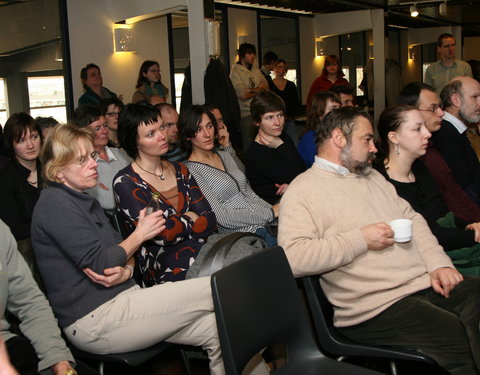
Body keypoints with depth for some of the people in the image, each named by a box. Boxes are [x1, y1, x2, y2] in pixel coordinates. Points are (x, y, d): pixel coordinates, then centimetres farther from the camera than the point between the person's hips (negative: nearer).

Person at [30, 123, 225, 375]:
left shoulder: (86, 201, 19)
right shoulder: (55, 204, -11)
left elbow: (120, 248, 15)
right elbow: (98, 263, -17)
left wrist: (125, 271, -9)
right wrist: (140, 234, -4)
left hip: (120, 299, 9)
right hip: (92, 320, -9)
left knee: (216, 328, -9)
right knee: (215, 290, -15)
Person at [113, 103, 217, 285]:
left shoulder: (179, 170, 15)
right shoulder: (125, 182, -5)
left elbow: (210, 219, 6)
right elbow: (162, 234, -14)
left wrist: (176, 227, -11)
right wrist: (190, 219, 3)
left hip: (200, 247, 6)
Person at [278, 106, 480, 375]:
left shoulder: (374, 176, 22)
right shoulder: (303, 191, -5)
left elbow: (412, 219, 20)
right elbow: (292, 257, -18)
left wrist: (438, 262, 2)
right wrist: (361, 240, -16)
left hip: (428, 282, 8)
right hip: (378, 307, -8)